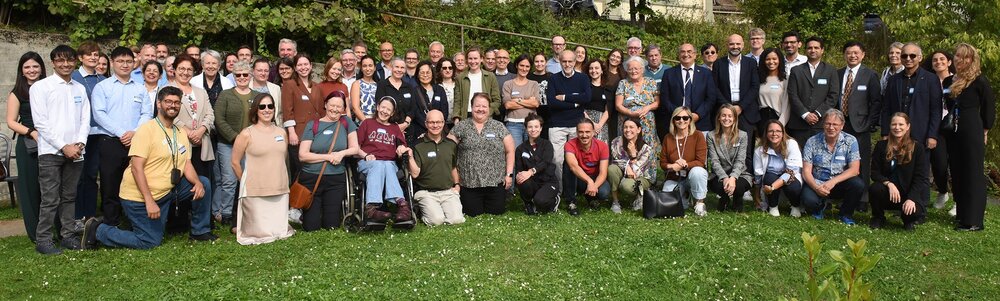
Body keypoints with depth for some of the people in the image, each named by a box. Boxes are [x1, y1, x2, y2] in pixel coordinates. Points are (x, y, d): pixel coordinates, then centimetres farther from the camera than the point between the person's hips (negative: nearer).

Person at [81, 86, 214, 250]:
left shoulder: (182, 133, 8)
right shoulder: (147, 130, -15)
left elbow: (187, 164, 4)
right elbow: (136, 168, -20)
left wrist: (197, 182, -18)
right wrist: (149, 201, -26)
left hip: (165, 192, 7)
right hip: (139, 196, -7)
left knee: (203, 182, -4)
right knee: (150, 242, -6)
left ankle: (200, 231, 9)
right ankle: (98, 230, 11)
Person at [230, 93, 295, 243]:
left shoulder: (281, 132, 9)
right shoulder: (247, 134, -5)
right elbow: (234, 162, 1)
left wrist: (280, 182, 15)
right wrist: (247, 183, 8)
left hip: (280, 191, 4)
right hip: (255, 192, -4)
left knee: (280, 231, 4)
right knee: (261, 234, 2)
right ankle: (240, 227, 30)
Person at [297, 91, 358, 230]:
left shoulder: (346, 123, 6)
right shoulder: (313, 125, 1)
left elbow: (355, 148, 4)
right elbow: (302, 155, -5)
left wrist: (342, 153, -16)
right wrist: (328, 157, -11)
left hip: (336, 179, 1)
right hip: (311, 178, -1)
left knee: (331, 225, 1)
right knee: (311, 227, -2)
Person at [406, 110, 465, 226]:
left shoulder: (451, 145, 12)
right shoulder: (418, 146, -3)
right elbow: (415, 173, -9)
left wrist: (457, 184, 15)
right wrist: (410, 156, -21)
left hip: (448, 191, 3)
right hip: (426, 193, -3)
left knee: (457, 220, -20)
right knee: (436, 220, -25)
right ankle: (425, 211, 9)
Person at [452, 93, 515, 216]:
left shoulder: (499, 127, 6)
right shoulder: (461, 126, 4)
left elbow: (510, 151, 6)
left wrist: (509, 174, 0)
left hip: (495, 182, 1)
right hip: (469, 183, -1)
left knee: (497, 211, 1)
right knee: (473, 213, 0)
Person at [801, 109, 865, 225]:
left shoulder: (850, 141, -4)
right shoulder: (812, 142, -5)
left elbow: (854, 169, -11)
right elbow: (806, 171, -8)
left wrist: (833, 181, -26)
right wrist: (816, 187, -27)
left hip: (840, 183, 1)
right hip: (817, 184, -1)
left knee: (858, 184, -30)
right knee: (809, 200, -32)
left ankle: (846, 214, 1)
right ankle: (820, 206, 10)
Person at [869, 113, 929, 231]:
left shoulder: (917, 148, -2)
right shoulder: (881, 146, 4)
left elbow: (920, 178, -7)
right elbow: (875, 172, -2)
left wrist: (911, 199, -20)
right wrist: (889, 184, -22)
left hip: (910, 192, -1)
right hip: (887, 193, 1)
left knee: (916, 212, -32)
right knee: (874, 188, -33)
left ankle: (908, 220, 10)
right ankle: (878, 217, -1)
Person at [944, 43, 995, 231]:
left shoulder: (979, 81, -8)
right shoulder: (949, 81, 9)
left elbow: (989, 108, -4)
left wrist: (984, 130, -1)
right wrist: (946, 127, 12)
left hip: (972, 133, -7)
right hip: (953, 133, 7)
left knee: (973, 174, -3)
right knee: (957, 174, 11)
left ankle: (973, 221, 0)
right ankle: (962, 214, 22)